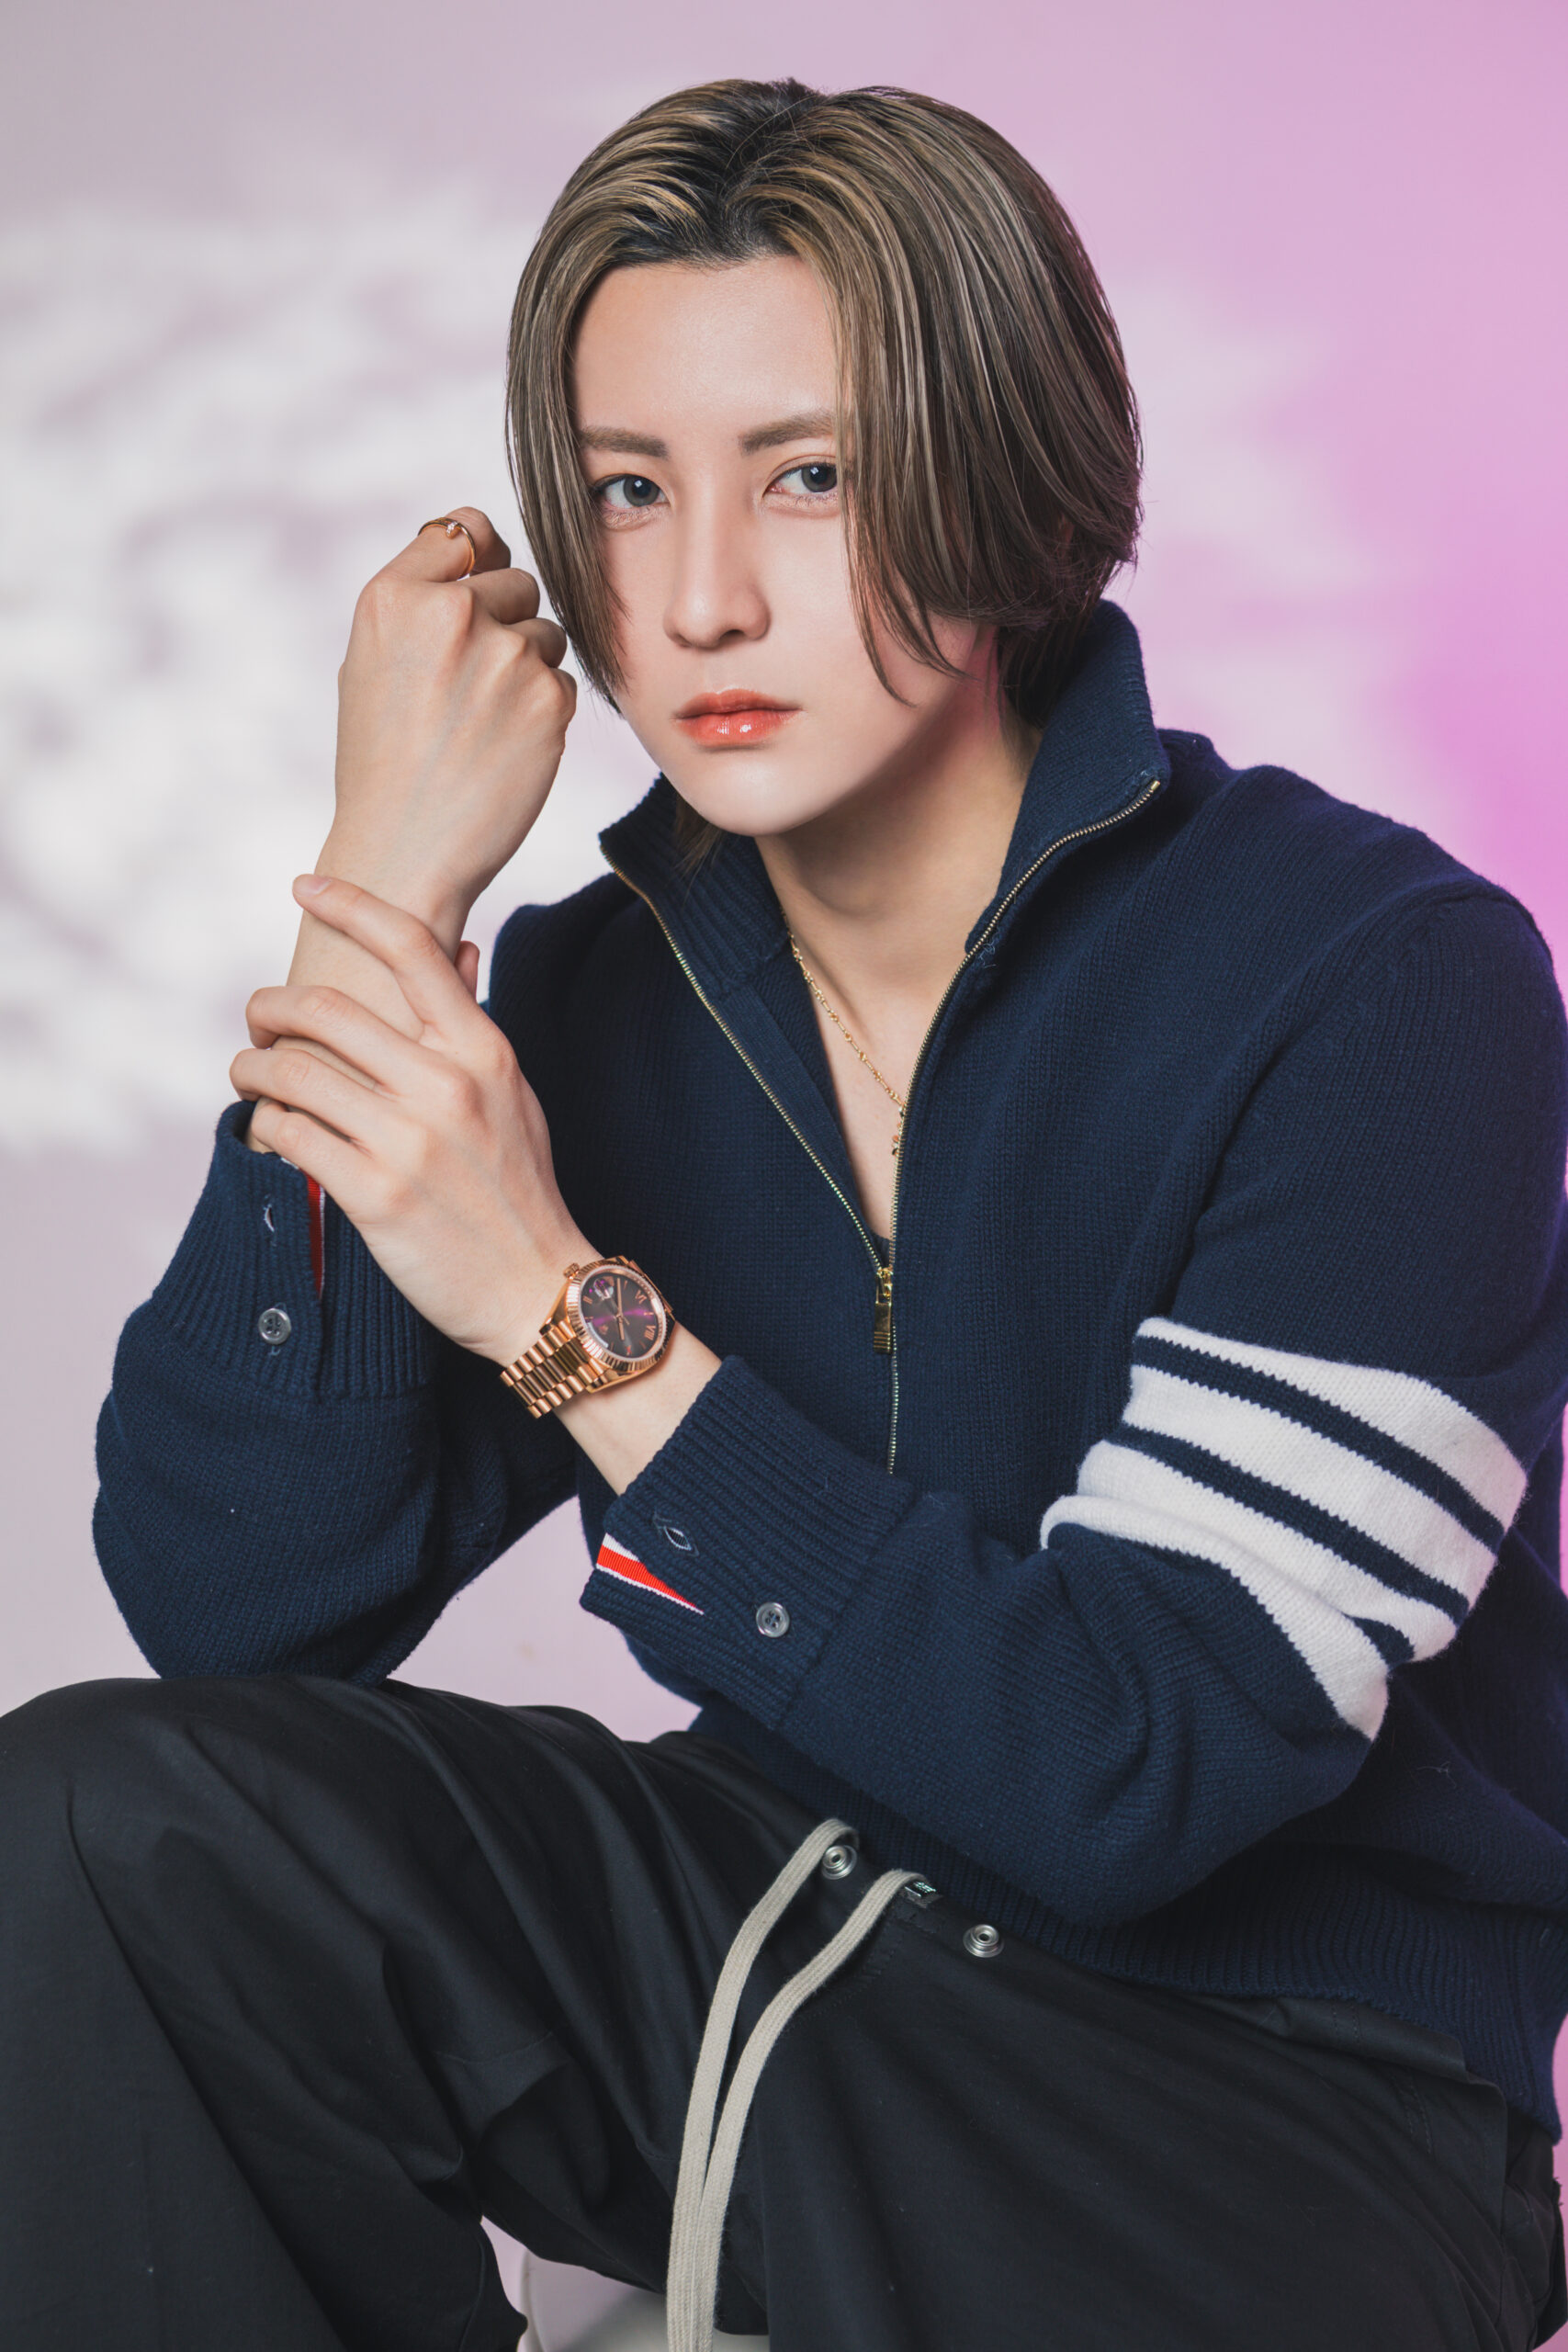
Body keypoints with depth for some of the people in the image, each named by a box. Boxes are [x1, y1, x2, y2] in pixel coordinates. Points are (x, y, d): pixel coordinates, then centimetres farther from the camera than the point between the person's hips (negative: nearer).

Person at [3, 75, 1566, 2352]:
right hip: (780, 1909, 5)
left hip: (1281, 2081, -4)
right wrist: (380, 905, -15)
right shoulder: (598, 993, -1)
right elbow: (233, 1606, -10)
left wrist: (577, 1315, -25)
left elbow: (1124, 1777, -22)